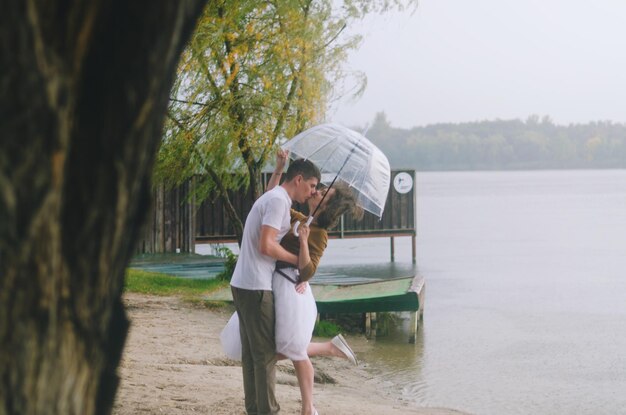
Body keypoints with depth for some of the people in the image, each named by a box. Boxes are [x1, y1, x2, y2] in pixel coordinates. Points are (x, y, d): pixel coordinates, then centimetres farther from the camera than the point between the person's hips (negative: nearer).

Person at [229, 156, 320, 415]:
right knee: (265, 353, -5)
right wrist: (298, 260, -9)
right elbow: (266, 246, -21)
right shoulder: (278, 200, -14)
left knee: (251, 352, 13)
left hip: (242, 284, 10)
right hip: (256, 287, -10)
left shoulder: (273, 197, 19)